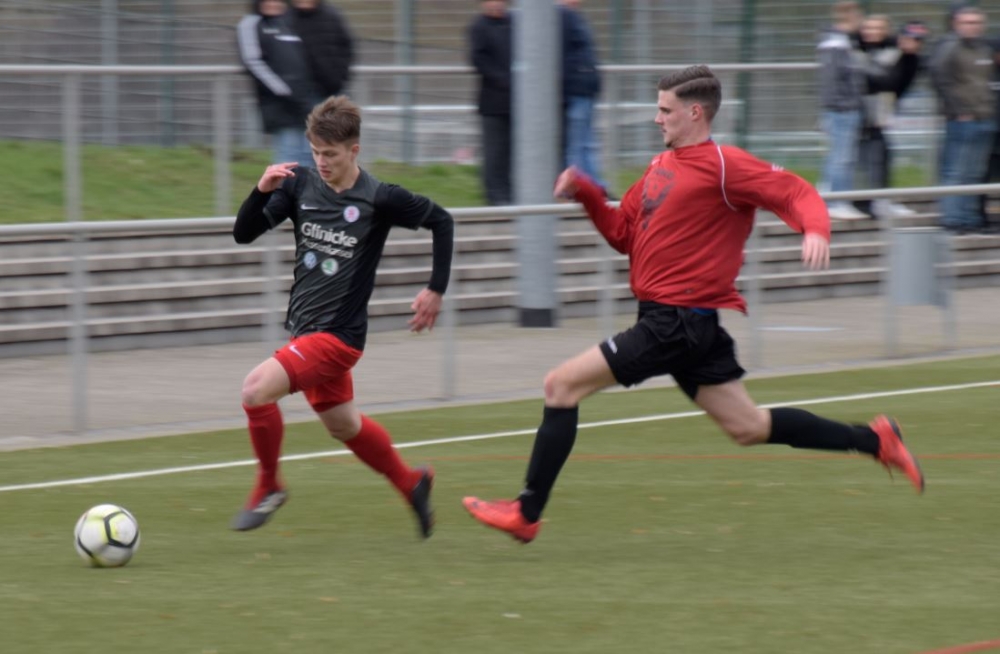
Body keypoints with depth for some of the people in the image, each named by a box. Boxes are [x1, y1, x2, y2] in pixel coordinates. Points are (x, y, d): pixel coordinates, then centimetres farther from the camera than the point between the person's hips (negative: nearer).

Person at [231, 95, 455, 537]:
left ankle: (268, 485, -2)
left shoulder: (379, 199, -13)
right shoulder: (300, 185, -1)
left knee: (257, 389, -23)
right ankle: (410, 483, 45)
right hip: (303, 329, 7)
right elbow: (244, 234, -3)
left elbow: (441, 222, 1)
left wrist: (436, 290, -1)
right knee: (342, 425, 22)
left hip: (338, 334, -7)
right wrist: (262, 192, -21)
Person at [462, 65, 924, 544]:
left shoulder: (723, 166, -10)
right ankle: (873, 440, 18)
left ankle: (527, 513, -7)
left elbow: (796, 193, -14)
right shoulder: (661, 166, 17)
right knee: (748, 428, 12)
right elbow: (623, 233, 22)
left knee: (562, 384, -10)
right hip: (672, 320, 9)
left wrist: (815, 230, -34)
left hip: (679, 321, -9)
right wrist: (585, 193, 7)